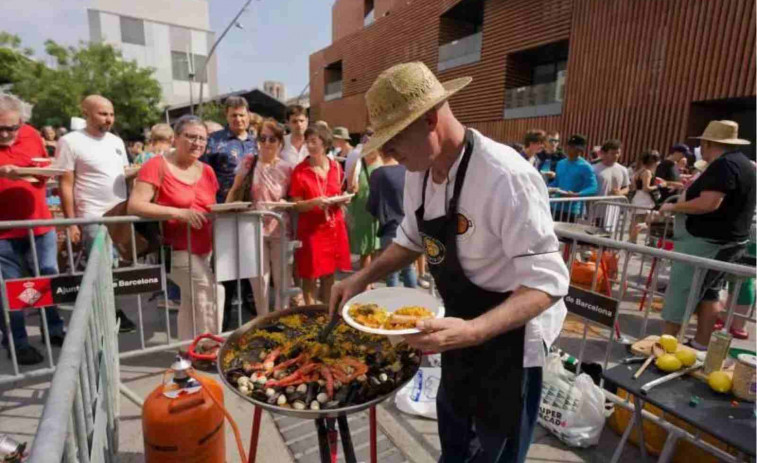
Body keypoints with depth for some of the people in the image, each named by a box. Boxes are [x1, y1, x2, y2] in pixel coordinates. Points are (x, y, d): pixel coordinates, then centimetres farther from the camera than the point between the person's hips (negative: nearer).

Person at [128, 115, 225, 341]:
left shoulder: (207, 171, 8)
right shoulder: (156, 165, -10)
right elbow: (134, 206, -20)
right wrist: (179, 213, -29)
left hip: (205, 250, 7)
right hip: (175, 249, -7)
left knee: (191, 302, 18)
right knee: (213, 293, -16)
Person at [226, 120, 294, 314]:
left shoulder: (287, 168, -1)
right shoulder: (248, 163, 1)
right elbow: (235, 191, 7)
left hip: (280, 230, 0)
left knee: (281, 279, 8)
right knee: (259, 279, 6)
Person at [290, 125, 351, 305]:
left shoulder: (335, 167, 5)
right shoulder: (300, 170, -7)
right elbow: (297, 205, -7)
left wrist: (342, 199, -4)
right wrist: (315, 202, -24)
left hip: (334, 227, 4)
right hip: (310, 228, -4)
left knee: (329, 275, 13)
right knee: (310, 276, 2)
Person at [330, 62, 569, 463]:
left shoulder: (506, 177, -31)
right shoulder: (418, 171, -6)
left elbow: (546, 281, -29)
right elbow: (412, 239, 7)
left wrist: (473, 331, -43)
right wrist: (362, 278, -6)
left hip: (509, 336, -7)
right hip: (462, 328, 7)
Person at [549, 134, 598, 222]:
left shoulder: (585, 167, -8)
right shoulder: (560, 163, 12)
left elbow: (593, 188, -15)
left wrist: (576, 195, -30)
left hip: (572, 209, -6)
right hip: (556, 206, 6)